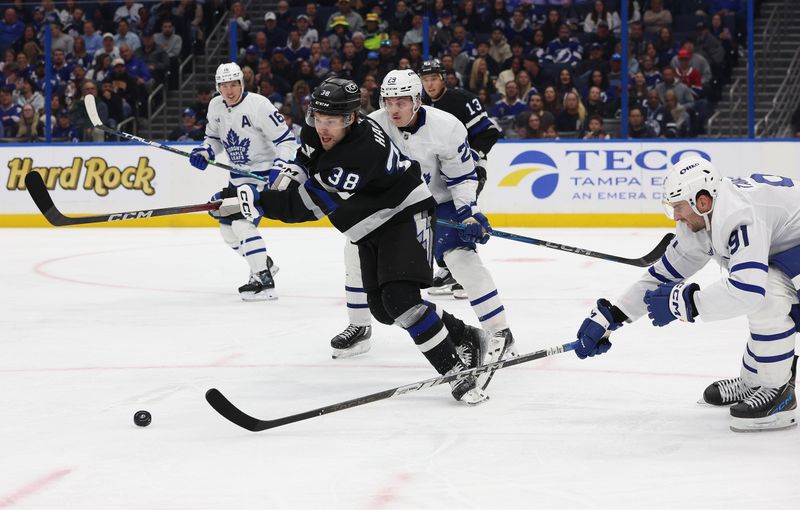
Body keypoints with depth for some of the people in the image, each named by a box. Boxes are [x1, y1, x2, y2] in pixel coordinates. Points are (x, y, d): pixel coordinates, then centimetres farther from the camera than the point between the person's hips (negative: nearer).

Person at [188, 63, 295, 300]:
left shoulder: (258, 105, -21)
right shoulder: (216, 107, 1)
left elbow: (287, 140, -21)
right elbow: (214, 137, 18)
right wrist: (203, 153, -3)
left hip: (264, 173, -9)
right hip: (238, 176, 9)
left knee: (243, 222, -21)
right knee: (227, 224, 13)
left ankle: (264, 280, -22)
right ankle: (263, 263, 33)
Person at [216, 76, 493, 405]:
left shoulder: (362, 150, -35)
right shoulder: (318, 130, -8)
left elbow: (315, 204, -35)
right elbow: (307, 156, 18)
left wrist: (262, 202, -39)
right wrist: (289, 175, -2)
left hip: (405, 217, -9)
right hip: (372, 229, 9)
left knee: (399, 298, -26)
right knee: (382, 308, 10)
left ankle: (458, 371, -22)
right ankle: (464, 338, 27)